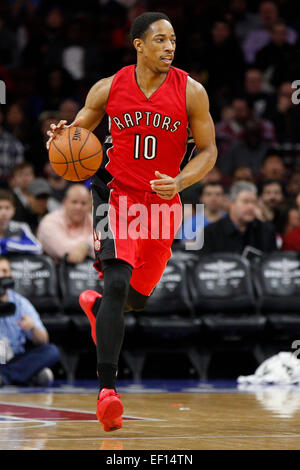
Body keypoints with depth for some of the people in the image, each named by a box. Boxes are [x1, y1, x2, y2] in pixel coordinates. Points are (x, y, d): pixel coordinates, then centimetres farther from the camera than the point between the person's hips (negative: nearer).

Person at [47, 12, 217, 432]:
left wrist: (179, 182, -18)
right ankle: (107, 390, -23)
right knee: (117, 284, -22)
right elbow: (78, 132, 10)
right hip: (117, 195, -2)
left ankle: (95, 305, 53)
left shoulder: (191, 92, -6)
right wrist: (62, 137, -15)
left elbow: (208, 151, 0)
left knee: (137, 297, 15)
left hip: (162, 203, 2)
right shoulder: (108, 89, -4)